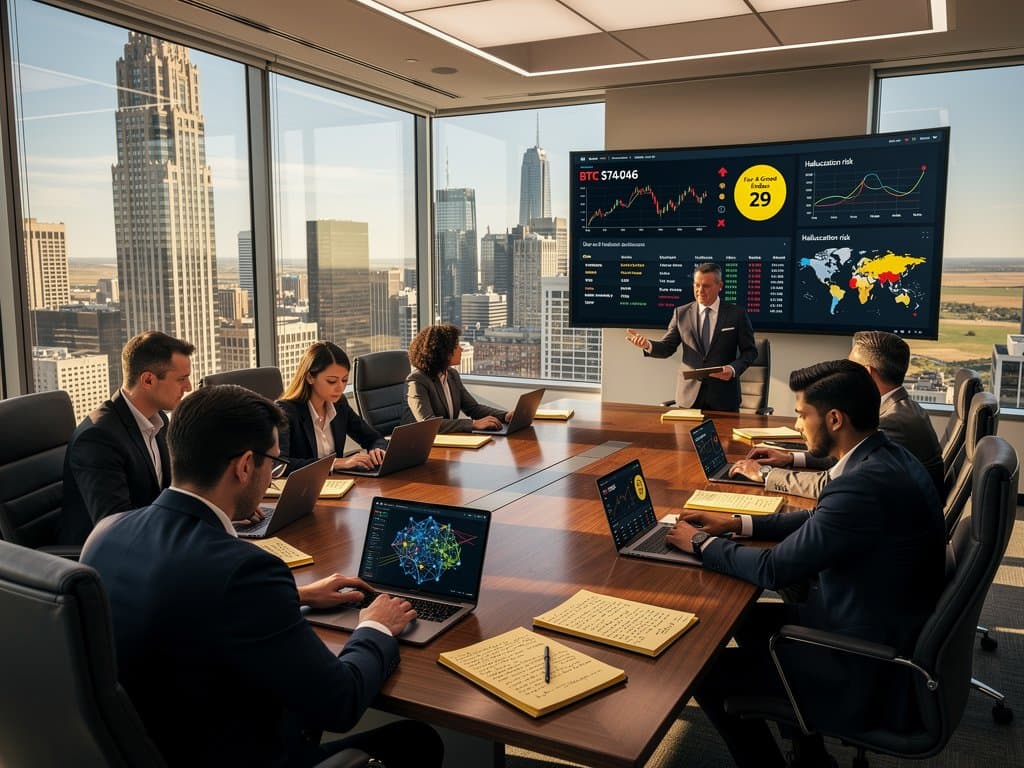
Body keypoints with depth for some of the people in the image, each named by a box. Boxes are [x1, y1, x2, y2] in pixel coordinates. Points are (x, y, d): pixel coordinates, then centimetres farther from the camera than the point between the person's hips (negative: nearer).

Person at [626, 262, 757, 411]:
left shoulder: (737, 315, 0)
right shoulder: (681, 313, 4)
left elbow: (750, 351, 4)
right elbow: (667, 347, 3)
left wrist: (734, 368, -15)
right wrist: (648, 345, -19)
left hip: (724, 395, -1)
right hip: (689, 395, 1)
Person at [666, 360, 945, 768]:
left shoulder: (866, 482, -30)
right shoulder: (888, 457, -1)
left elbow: (775, 569, -22)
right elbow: (821, 519, 15)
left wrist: (701, 543, -7)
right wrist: (739, 523, 10)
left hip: (870, 674, -9)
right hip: (889, 630, 9)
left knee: (707, 672, -2)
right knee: (752, 619, 21)